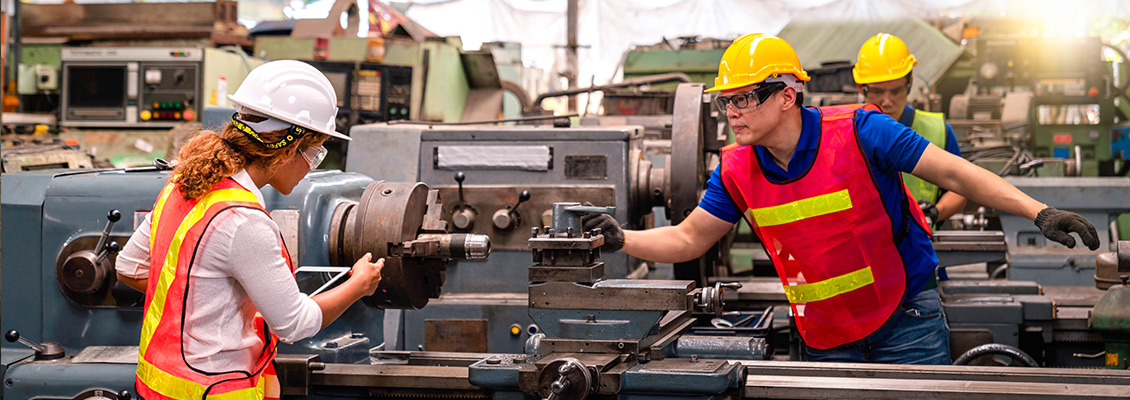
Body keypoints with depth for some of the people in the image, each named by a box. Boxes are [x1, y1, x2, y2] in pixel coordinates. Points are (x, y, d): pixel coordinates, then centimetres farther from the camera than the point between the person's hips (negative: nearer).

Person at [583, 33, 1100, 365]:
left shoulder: (857, 131, -17)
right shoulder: (737, 170, -4)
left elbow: (953, 173, -15)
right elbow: (687, 239, 3)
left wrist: (1039, 212, -22)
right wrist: (622, 239, -14)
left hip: (905, 318, -3)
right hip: (826, 336, 4)